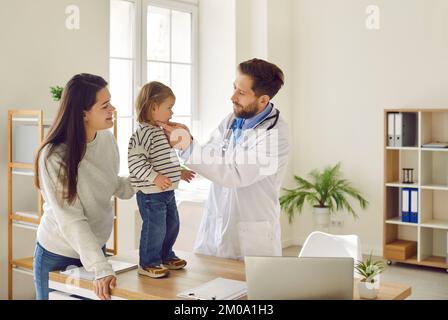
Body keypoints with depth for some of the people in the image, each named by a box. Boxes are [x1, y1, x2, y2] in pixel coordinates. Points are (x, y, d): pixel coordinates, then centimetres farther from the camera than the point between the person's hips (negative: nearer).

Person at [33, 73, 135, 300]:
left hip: (96, 248, 5)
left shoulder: (107, 140, -8)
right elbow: (71, 221, -27)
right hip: (57, 257, -5)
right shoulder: (54, 157, -25)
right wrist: (101, 270, -33)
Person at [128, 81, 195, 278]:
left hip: (167, 191, 10)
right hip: (150, 193, -10)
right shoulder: (143, 133, -17)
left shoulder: (161, 131, 15)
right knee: (155, 227, -4)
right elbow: (135, 161, -24)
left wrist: (179, 172, 24)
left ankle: (165, 256, 36)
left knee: (172, 225, 18)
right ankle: (148, 263, 12)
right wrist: (154, 177, -28)